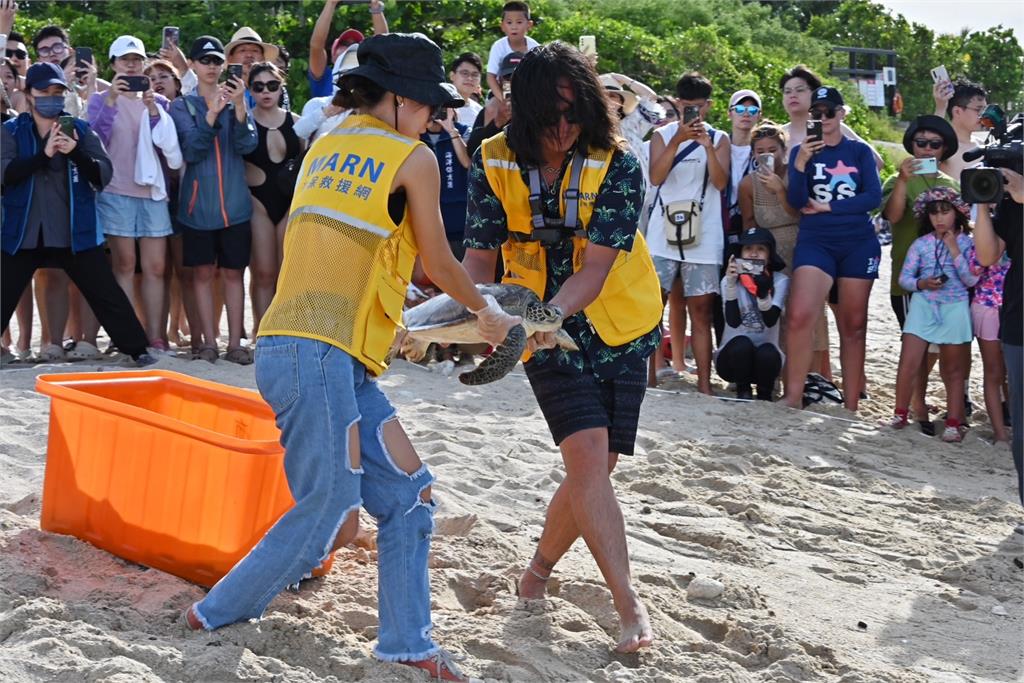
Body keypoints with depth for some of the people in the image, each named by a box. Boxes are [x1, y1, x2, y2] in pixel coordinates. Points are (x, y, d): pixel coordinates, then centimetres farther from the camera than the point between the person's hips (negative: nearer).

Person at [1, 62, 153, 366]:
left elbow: (104, 174, -4)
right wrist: (44, 155, -25)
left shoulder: (81, 130, 4)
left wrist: (75, 153, -21)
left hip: (75, 234, 0)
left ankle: (137, 349, 13)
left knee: (107, 295, 2)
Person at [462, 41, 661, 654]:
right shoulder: (495, 164, -8)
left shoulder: (618, 166, -15)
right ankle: (630, 605, -13)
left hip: (620, 329, 1)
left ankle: (540, 568, 28)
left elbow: (595, 265, -22)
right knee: (588, 453, -17)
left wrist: (551, 312, -40)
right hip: (545, 335, 0)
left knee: (595, 467, 2)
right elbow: (481, 258, -6)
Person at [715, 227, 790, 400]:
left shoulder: (780, 281, -6)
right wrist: (731, 284, -32)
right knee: (741, 344, -32)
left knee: (767, 352, -32)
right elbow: (733, 321, -21)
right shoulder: (729, 281, -6)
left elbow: (771, 320, -20)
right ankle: (743, 391, -5)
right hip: (735, 356, 0)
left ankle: (764, 395, -2)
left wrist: (763, 292, -38)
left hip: (767, 358, 0)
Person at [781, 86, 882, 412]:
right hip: (815, 242, -1)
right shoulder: (802, 151, 7)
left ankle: (850, 407, 6)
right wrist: (801, 164, -21)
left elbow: (874, 197, -3)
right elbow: (796, 201, -5)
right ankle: (793, 398, -15)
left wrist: (827, 207, -8)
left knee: (853, 325, 3)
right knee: (799, 317, -20)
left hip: (858, 244, 1)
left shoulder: (860, 151, 8)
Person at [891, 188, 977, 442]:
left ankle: (954, 423, 11)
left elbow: (972, 280, -9)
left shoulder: (967, 243, -2)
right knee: (909, 362, -3)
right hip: (923, 306, 1)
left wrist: (955, 251, -14)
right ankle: (900, 414, 11)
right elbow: (904, 278, 2)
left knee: (953, 369, 6)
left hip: (954, 309, -1)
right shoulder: (921, 244, 2)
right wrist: (922, 283, -18)